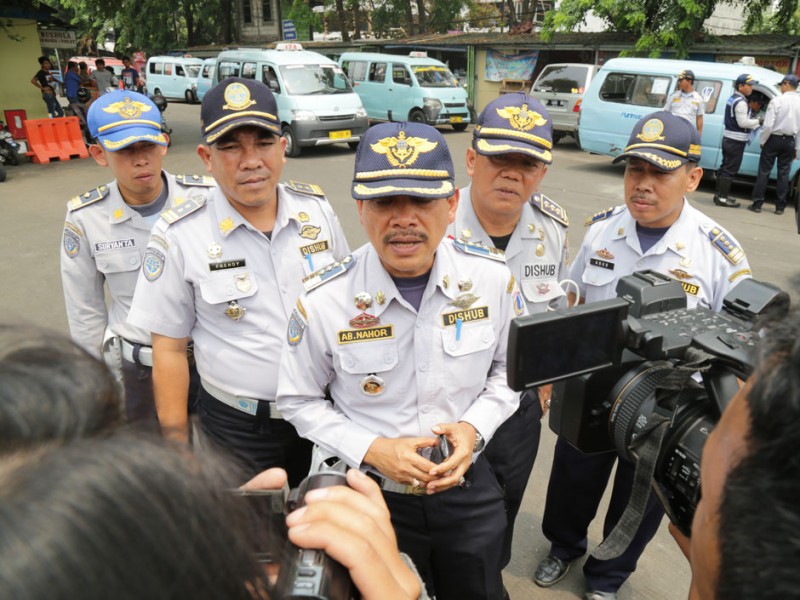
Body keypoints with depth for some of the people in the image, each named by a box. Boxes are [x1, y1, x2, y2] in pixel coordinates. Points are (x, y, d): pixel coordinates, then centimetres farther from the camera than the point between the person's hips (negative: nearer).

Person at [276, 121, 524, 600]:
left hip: (469, 488, 2)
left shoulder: (493, 277, -15)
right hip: (372, 494, -1)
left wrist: (474, 428, -16)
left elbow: (510, 368, 1)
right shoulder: (323, 301, -21)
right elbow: (299, 401, -7)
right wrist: (372, 450, -19)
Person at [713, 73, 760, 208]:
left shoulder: (732, 99, 13)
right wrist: (757, 121, -9)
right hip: (736, 141, -10)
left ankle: (719, 194, 21)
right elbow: (743, 122, -21)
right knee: (730, 170, -5)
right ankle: (722, 198, -3)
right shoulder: (741, 102, -17)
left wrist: (752, 123, 9)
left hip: (728, 139, 10)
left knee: (725, 167, 15)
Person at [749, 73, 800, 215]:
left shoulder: (777, 101, -13)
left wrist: (762, 141, -3)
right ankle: (780, 206, 13)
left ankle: (757, 204, 2)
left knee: (764, 172, 2)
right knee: (783, 174, 9)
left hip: (774, 139, -4)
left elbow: (768, 125, -17)